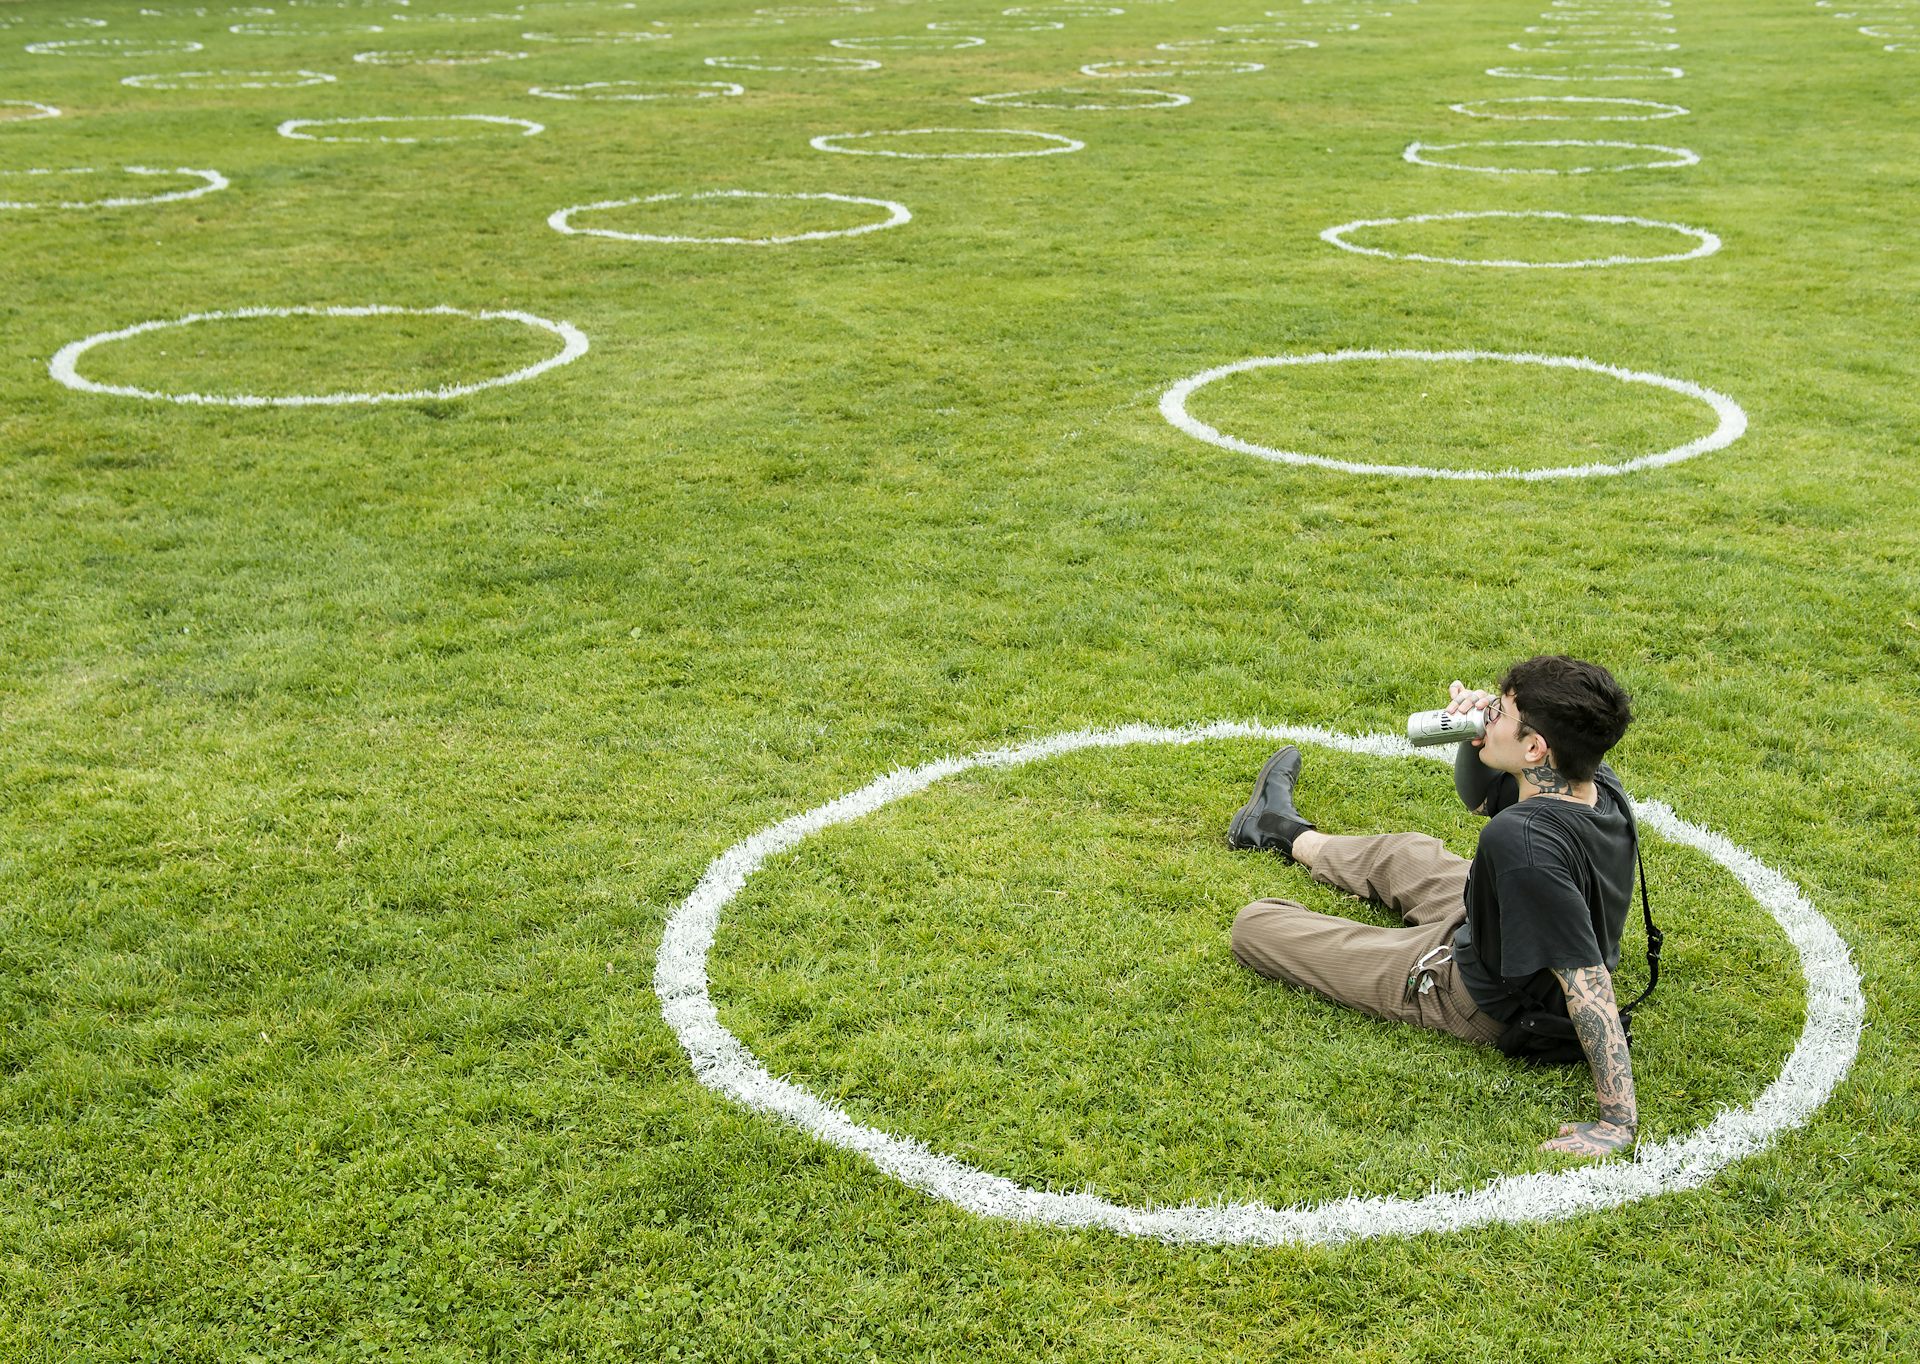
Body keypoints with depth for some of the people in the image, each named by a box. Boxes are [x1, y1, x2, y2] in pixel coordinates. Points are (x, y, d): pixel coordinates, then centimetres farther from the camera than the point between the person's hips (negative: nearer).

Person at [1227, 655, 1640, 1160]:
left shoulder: (1522, 839, -42)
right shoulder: (1598, 782, -15)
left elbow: (1587, 984, -40)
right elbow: (1477, 796, 2)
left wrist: (1619, 1120, -38)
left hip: (1478, 1002, -8)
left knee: (1253, 926, -1)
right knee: (1401, 852, 33)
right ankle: (1286, 834, 63)